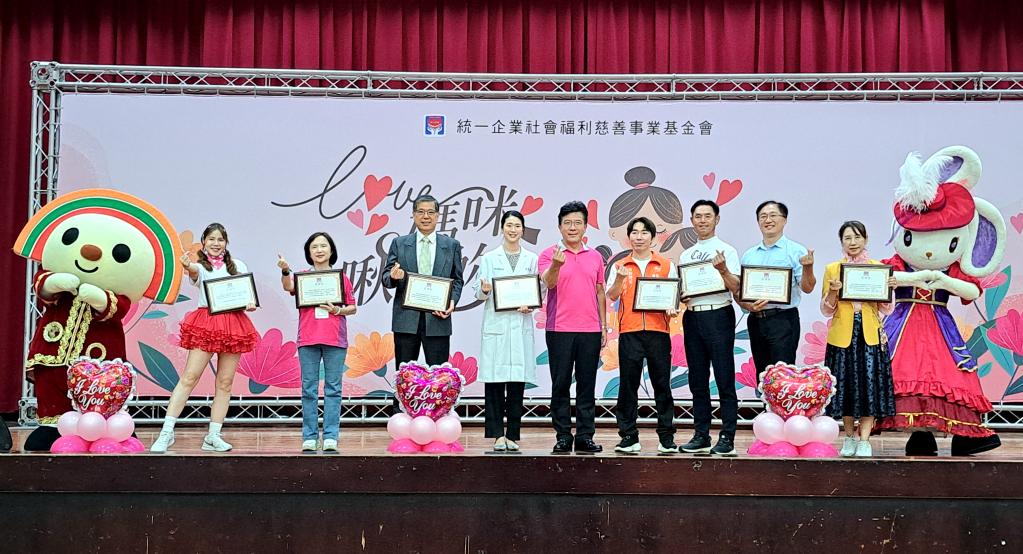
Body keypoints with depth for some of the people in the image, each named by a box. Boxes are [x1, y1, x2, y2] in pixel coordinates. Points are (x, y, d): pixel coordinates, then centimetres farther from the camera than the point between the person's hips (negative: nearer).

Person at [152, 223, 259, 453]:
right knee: (189, 377, -10)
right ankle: (167, 432, -7)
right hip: (206, 322, -3)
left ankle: (213, 436, 9)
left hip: (234, 325, 3)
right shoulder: (200, 267, 5)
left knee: (225, 382, 3)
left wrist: (251, 304, -2)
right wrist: (188, 267, -45)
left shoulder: (238, 266, 15)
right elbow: (194, 272, -21)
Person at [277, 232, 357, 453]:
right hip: (308, 340, 0)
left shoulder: (342, 278, 8)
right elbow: (289, 287, -14)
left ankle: (330, 437, 3)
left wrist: (338, 310, -9)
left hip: (335, 341, 0)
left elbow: (353, 308, 11)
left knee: (333, 389, 1)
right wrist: (285, 271, -34)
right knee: (309, 389, 3)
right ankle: (310, 437, 7)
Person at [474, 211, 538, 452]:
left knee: (517, 382, 2)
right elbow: (479, 293, 3)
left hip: (521, 326, 1)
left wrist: (531, 305, -8)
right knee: (494, 381, -4)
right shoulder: (489, 258, 8)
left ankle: (512, 435, 8)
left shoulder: (532, 259, 11)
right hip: (496, 325, -1)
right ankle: (498, 434, 1)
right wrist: (485, 290, -19)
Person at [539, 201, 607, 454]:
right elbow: (548, 282, -17)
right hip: (559, 329, -3)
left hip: (590, 330, 3)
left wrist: (604, 325, 11)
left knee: (587, 386, 5)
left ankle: (585, 437, 10)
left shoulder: (595, 257, 12)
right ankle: (563, 437, 7)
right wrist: (556, 265, -37)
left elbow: (600, 293, 16)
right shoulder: (549, 254, 0)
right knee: (560, 385, 1)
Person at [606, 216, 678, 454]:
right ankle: (628, 437, 7)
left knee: (662, 385, 2)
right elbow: (612, 296, -1)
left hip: (658, 330, 0)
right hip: (629, 331, 0)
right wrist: (619, 279, -19)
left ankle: (667, 437, 8)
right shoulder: (620, 266, 11)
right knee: (628, 385, 1)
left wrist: (673, 309, -9)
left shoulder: (667, 265, 11)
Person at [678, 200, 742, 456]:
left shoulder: (727, 251, 1)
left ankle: (727, 437, -2)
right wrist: (680, 298, 0)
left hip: (718, 316, -5)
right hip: (692, 317, 6)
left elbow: (736, 288, -7)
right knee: (697, 380, 8)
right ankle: (701, 435, 15)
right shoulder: (685, 255, 17)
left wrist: (723, 270, -23)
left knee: (724, 379, -5)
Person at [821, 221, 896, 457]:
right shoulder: (832, 269, 5)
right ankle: (849, 438, 17)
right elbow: (826, 310, 4)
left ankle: (864, 441, 3)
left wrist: (889, 289, -9)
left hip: (870, 335, 0)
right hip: (842, 336, 0)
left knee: (870, 384, -3)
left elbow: (885, 309, 8)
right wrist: (832, 291, -13)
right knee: (845, 384, 4)